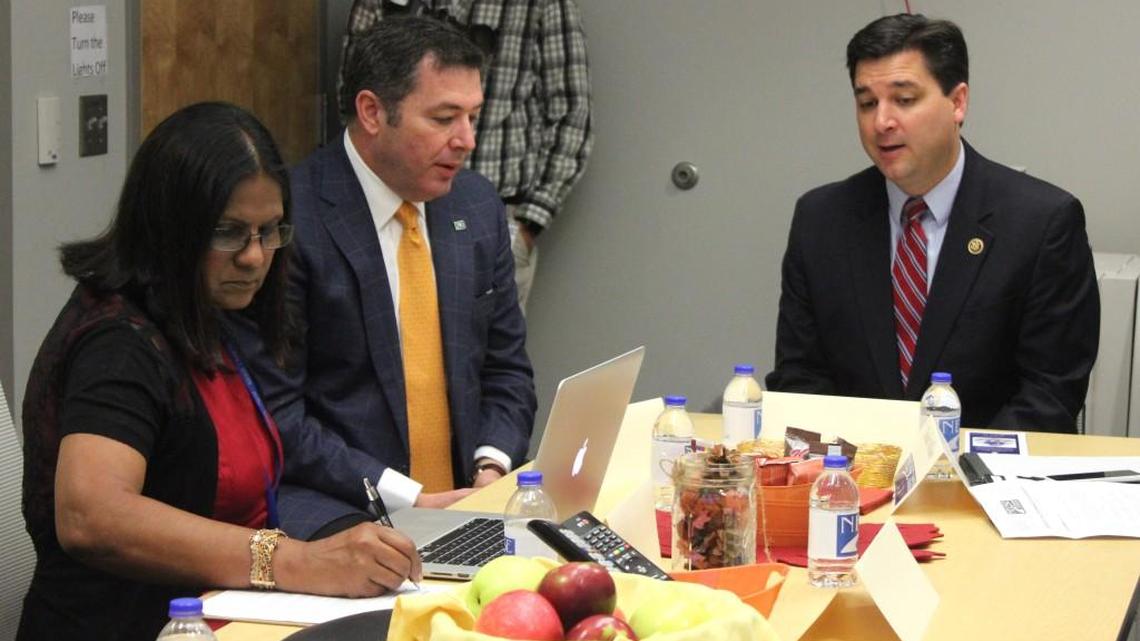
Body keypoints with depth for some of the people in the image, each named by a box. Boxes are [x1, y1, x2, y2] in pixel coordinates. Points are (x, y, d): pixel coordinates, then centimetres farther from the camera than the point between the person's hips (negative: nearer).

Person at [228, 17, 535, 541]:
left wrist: (492, 468, -3)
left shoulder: (478, 206, 9)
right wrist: (409, 498, -17)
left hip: (466, 496, 7)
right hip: (332, 509, -7)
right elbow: (272, 413, -13)